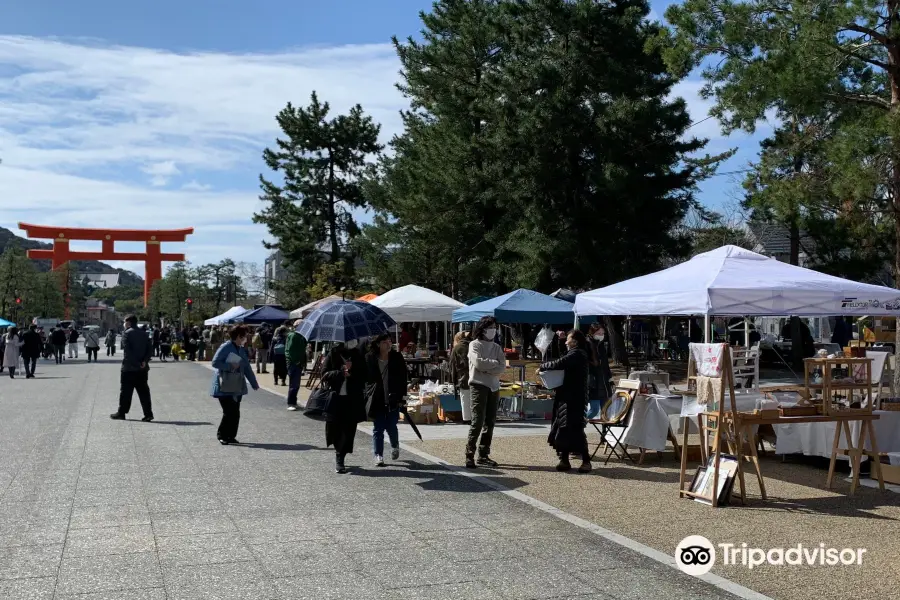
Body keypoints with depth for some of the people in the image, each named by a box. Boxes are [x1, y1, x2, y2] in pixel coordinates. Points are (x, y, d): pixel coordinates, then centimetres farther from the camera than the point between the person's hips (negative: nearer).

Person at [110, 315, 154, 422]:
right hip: (143, 369, 5)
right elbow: (150, 348, 4)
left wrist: (135, 363, -14)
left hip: (129, 368, -5)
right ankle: (148, 414, 1)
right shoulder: (144, 333, 11)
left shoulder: (127, 333, -6)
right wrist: (145, 360, -5)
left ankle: (121, 412, 11)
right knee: (143, 391, 6)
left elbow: (127, 350, -16)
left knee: (126, 390, 4)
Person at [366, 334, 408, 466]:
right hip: (376, 399, 0)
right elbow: (365, 378, 5)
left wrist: (402, 396, -3)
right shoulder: (370, 358, 0)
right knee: (378, 428, 3)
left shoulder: (397, 357, 1)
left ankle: (395, 447, 31)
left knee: (391, 427, 3)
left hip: (392, 399, 0)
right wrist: (367, 396, -1)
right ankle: (378, 456, 9)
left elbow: (403, 378, 2)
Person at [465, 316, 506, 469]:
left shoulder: (497, 347, 15)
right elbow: (478, 362, -16)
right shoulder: (475, 345, 1)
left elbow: (502, 367, 1)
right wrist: (494, 363, -4)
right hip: (479, 385, -6)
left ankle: (484, 455, 14)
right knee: (478, 421, -13)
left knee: (490, 422, 6)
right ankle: (469, 455, -9)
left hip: (494, 386, 6)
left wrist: (486, 369, -13)